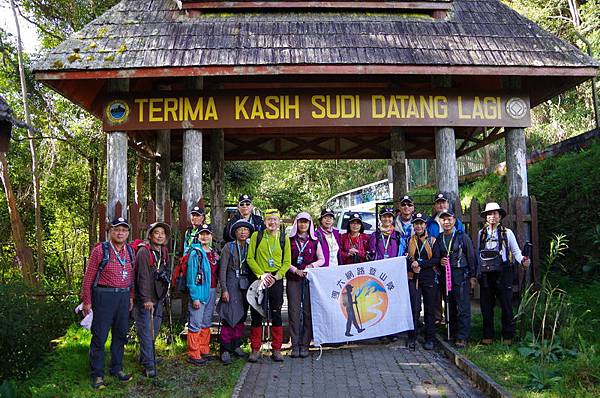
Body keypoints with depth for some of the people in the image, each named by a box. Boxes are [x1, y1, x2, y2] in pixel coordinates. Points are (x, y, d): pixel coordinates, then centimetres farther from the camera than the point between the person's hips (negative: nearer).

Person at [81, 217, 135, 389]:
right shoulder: (100, 250, -9)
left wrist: (131, 297, 14)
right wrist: (86, 301, -7)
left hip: (123, 297, 6)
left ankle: (117, 368, 28)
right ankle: (97, 374, 13)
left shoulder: (130, 251, 8)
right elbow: (88, 277, -7)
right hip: (104, 296, -5)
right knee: (100, 336, 1)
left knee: (120, 334, 14)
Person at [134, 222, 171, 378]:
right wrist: (146, 299, -22)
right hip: (144, 300, -7)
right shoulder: (144, 252, -13)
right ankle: (149, 365, -1)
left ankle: (145, 357, 30)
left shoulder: (164, 252, 11)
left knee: (154, 331, 14)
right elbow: (143, 277, -19)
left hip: (159, 298, 7)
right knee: (146, 333, -5)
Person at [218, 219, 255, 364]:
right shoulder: (229, 247, -3)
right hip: (232, 284, -5)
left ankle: (236, 346, 22)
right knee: (229, 316, -8)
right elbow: (222, 269, -6)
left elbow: (252, 268, 12)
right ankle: (225, 350, -1)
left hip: (246, 285, 5)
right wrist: (224, 289, -12)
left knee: (241, 317, 10)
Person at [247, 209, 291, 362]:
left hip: (276, 280, 1)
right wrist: (261, 274, -12)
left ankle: (277, 349, 16)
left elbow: (287, 262, 4)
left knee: (276, 314, 6)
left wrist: (277, 276, -10)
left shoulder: (283, 238, 5)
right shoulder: (257, 235, 2)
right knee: (256, 314, 4)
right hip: (260, 279, -1)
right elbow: (250, 258, -1)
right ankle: (255, 349, 15)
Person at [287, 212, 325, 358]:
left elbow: (322, 259, 10)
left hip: (310, 279, 1)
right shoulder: (290, 241, 8)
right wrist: (296, 270, -11)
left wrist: (313, 265, -9)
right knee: (294, 312, -2)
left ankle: (305, 345, 6)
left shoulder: (314, 241, 10)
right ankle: (295, 345, 3)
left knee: (308, 312, -1)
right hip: (293, 280, 0)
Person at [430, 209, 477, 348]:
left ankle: (462, 337, 0)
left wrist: (472, 276, -2)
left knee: (463, 308, -5)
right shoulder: (439, 239, 10)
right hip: (445, 277, 4)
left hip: (461, 276, -4)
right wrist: (440, 261, -10)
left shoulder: (462, 237, -2)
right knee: (450, 307, 11)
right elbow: (434, 258, 13)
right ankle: (451, 333, 22)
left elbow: (471, 257, 0)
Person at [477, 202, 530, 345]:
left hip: (503, 273, -3)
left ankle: (508, 336, 13)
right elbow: (478, 254, 11)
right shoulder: (481, 233, 10)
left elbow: (516, 251, 2)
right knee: (486, 305, 7)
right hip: (485, 274, 3)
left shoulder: (507, 232, 2)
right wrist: (478, 272, 6)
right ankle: (488, 336, 17)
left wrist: (522, 260, -18)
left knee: (506, 304, 1)